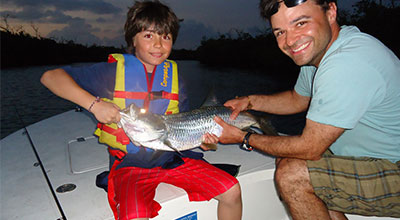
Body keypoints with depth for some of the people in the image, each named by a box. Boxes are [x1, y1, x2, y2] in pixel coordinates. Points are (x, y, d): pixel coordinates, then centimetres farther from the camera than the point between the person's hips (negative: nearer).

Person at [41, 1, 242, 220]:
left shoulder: (173, 75, 5)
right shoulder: (114, 71, -8)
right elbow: (50, 77, -10)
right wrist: (94, 103, -24)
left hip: (171, 157, 4)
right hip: (130, 162, -3)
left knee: (232, 191, -4)